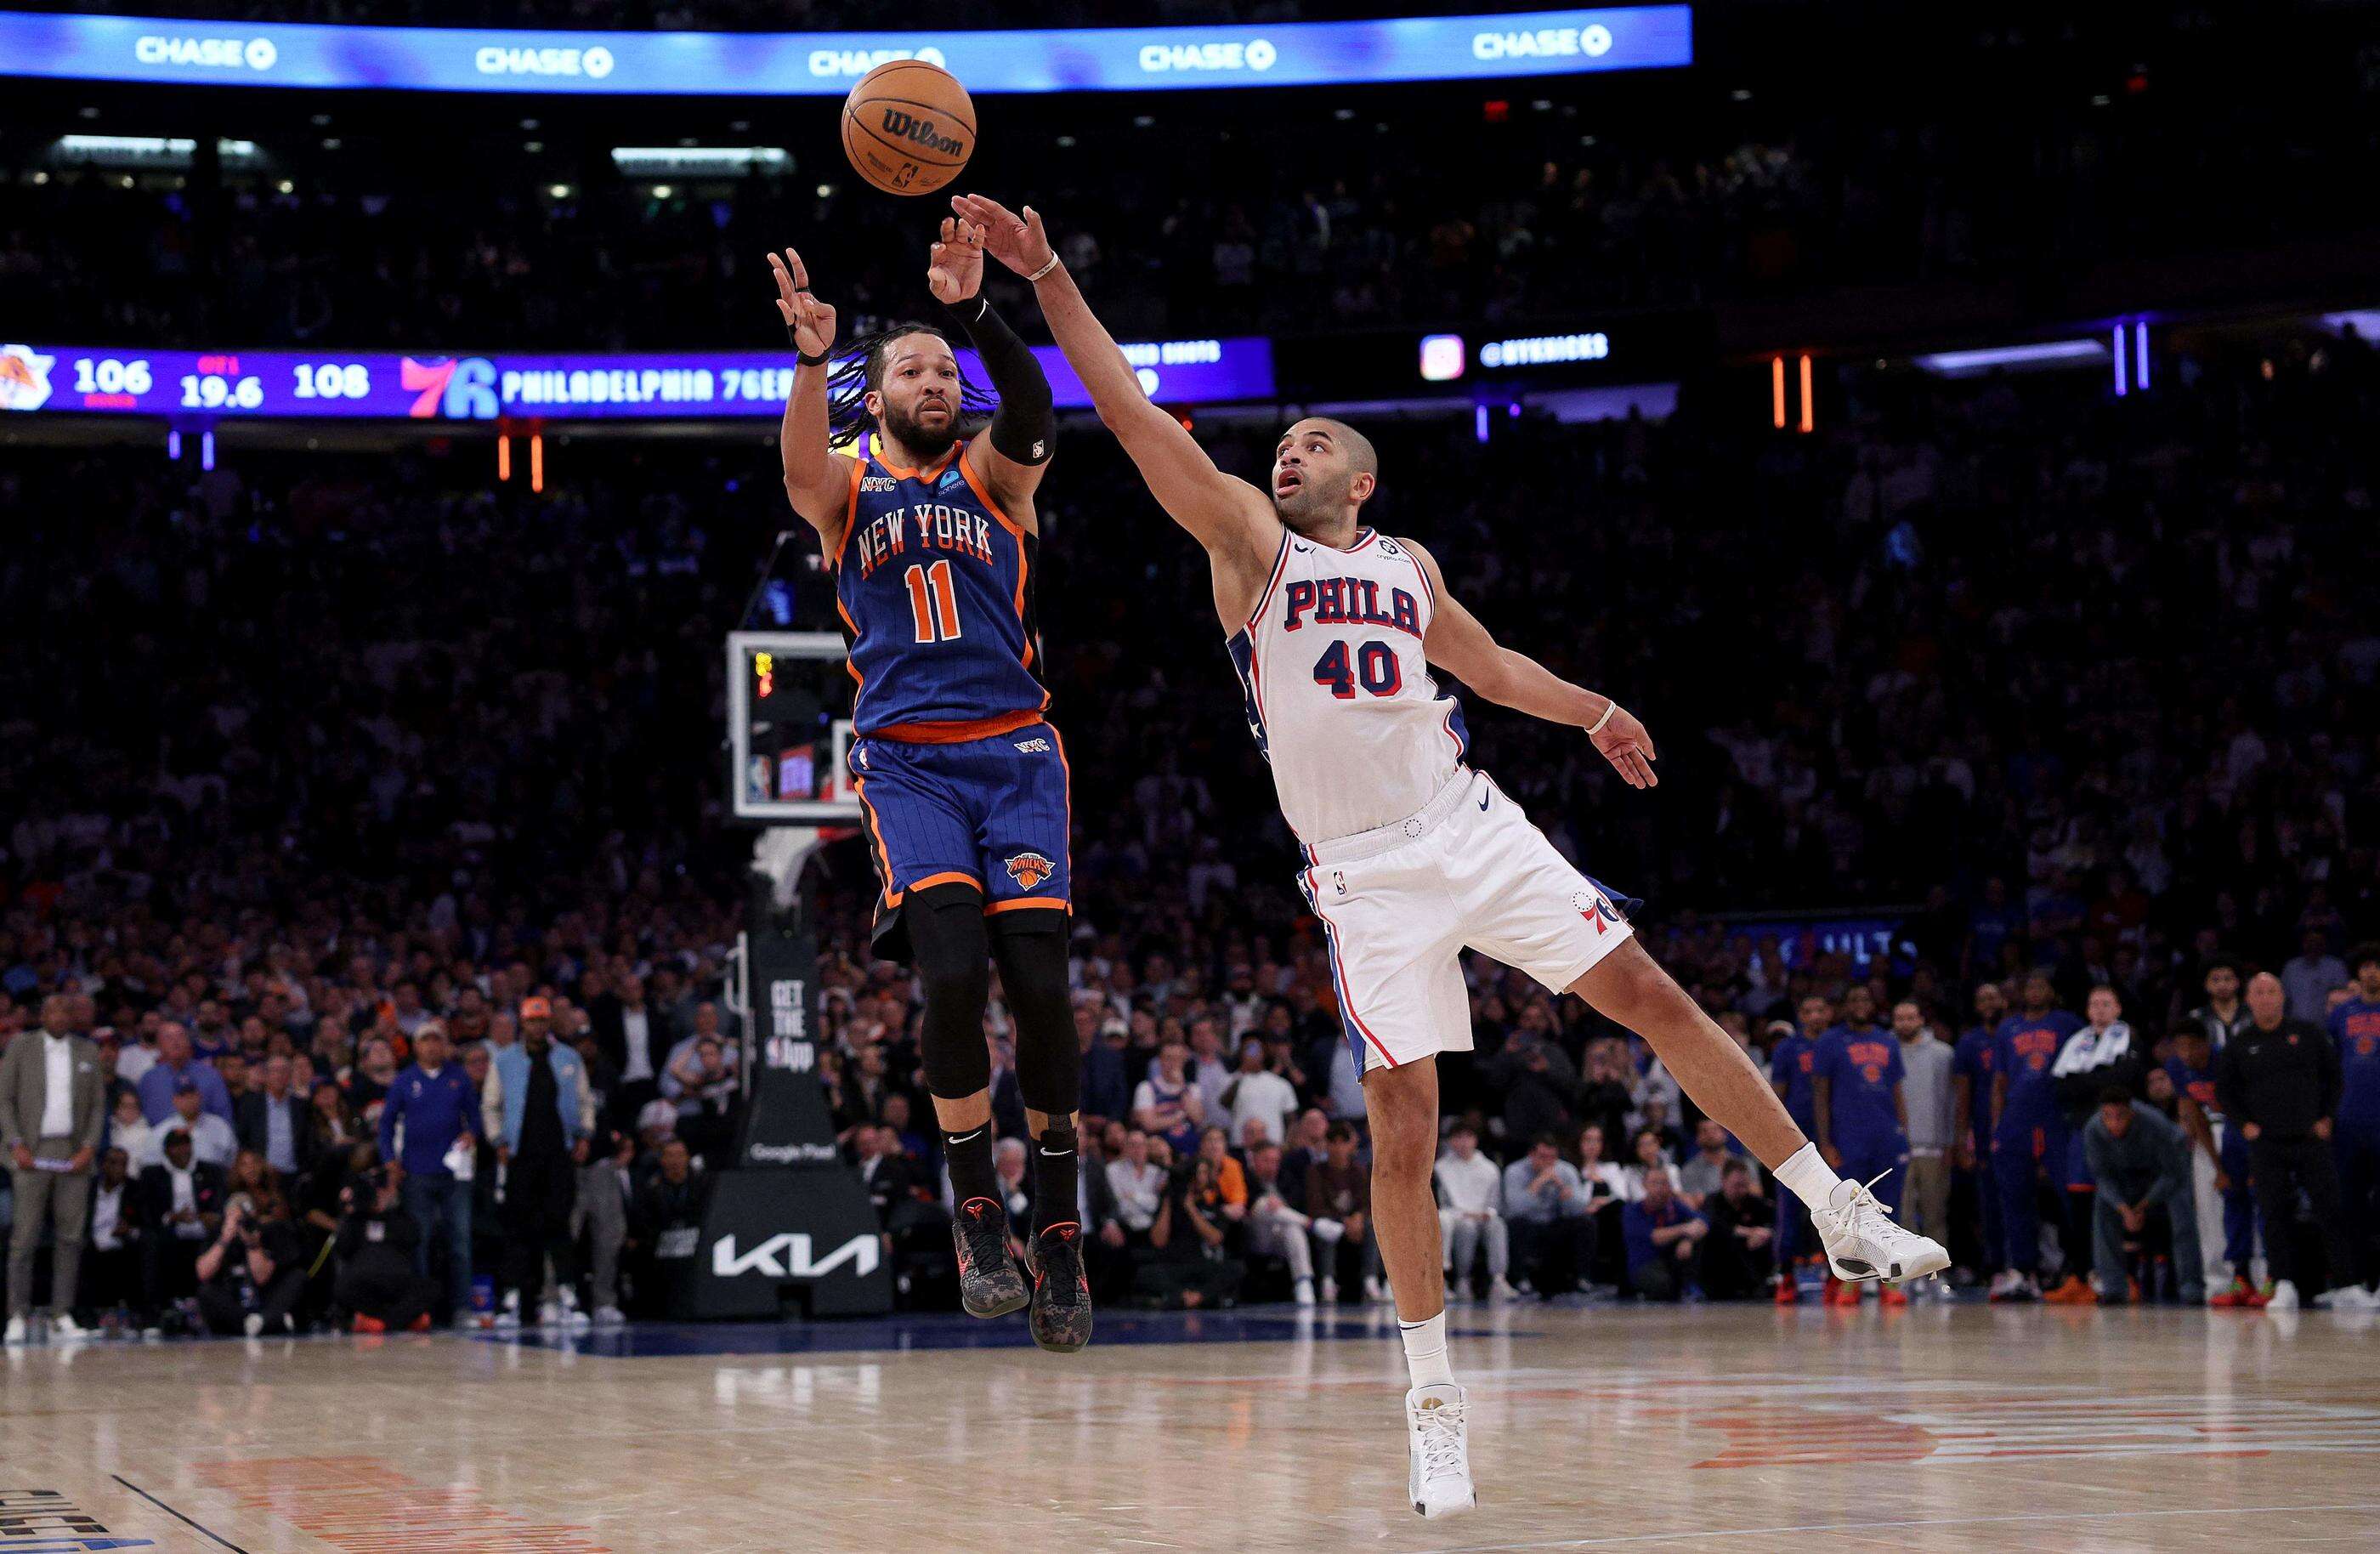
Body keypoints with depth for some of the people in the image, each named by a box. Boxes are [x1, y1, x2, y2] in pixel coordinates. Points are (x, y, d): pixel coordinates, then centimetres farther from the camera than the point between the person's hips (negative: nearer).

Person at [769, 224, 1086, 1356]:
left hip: (1016, 753, 1)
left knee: (1039, 984, -8)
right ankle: (975, 1215, -5)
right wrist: (814, 359, -38)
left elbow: (1032, 414, -14)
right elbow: (801, 466, -17)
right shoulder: (846, 487, 9)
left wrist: (974, 311, -32)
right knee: (954, 973, -20)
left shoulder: (991, 476, 10)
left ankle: (1059, 1235, 4)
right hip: (908, 761, -1)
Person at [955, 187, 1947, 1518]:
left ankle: (1841, 1215, 8)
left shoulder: (1406, 563, 16)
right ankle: (1433, 1397, 3)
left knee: (1651, 996, -2)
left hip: (1474, 831, 3)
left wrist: (1589, 711, 26)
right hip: (1366, 876, -3)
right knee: (1405, 1130, -8)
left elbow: (1488, 663, 33)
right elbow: (1136, 418, -7)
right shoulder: (1248, 539, 4)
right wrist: (1046, 276, -15)